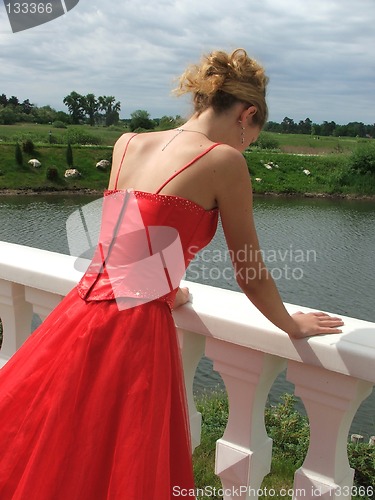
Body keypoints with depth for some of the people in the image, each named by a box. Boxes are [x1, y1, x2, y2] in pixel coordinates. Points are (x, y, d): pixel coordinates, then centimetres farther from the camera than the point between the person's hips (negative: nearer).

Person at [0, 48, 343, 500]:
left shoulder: (127, 144, 12)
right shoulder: (223, 160, -5)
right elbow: (249, 275, 3)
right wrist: (293, 325, 22)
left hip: (77, 319, 7)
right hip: (135, 332, -6)